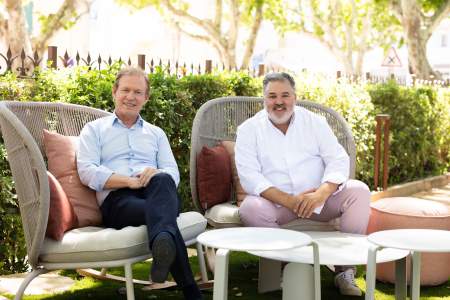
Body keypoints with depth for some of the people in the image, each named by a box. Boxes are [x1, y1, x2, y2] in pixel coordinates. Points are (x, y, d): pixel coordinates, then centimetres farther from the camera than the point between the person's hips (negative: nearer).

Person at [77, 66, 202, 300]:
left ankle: (162, 245, -66)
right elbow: (87, 172, -1)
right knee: (159, 214, -38)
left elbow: (174, 174, 15)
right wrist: (131, 181, -14)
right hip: (116, 199, -2)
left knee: (161, 181, -39)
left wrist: (158, 175, -13)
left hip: (158, 195, 2)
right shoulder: (94, 129, 18)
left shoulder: (156, 133, 29)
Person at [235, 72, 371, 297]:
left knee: (358, 191, -22)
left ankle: (345, 270, -17)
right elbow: (249, 176, -10)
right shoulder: (248, 130, 1)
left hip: (320, 198, 2)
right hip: (275, 201, -2)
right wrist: (289, 200, -24)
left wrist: (320, 194, -23)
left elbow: (338, 160, -2)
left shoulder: (314, 122, 6)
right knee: (250, 209, -33)